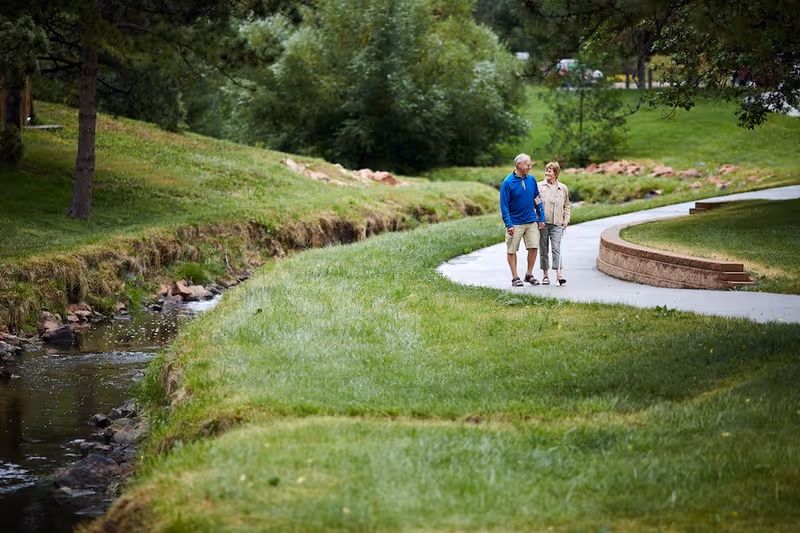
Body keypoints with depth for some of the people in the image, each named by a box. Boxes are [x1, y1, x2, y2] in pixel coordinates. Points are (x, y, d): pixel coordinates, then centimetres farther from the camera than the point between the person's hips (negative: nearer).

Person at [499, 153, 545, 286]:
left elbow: (537, 199, 12)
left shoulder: (531, 180, 4)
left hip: (531, 221, 4)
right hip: (515, 223, -4)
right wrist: (509, 224, -16)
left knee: (533, 247, 0)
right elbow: (504, 205, -11)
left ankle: (529, 274, 15)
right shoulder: (508, 182, -11)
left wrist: (541, 218, 8)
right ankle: (515, 277, 14)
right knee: (512, 250, 3)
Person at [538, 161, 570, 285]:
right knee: (544, 250, 6)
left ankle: (559, 275, -16)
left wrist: (566, 221, 9)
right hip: (542, 223, 0)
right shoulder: (539, 186, 4)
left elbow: (566, 206, 17)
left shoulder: (563, 188, 9)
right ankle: (545, 275, 13)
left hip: (556, 224, 0)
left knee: (556, 249, -10)